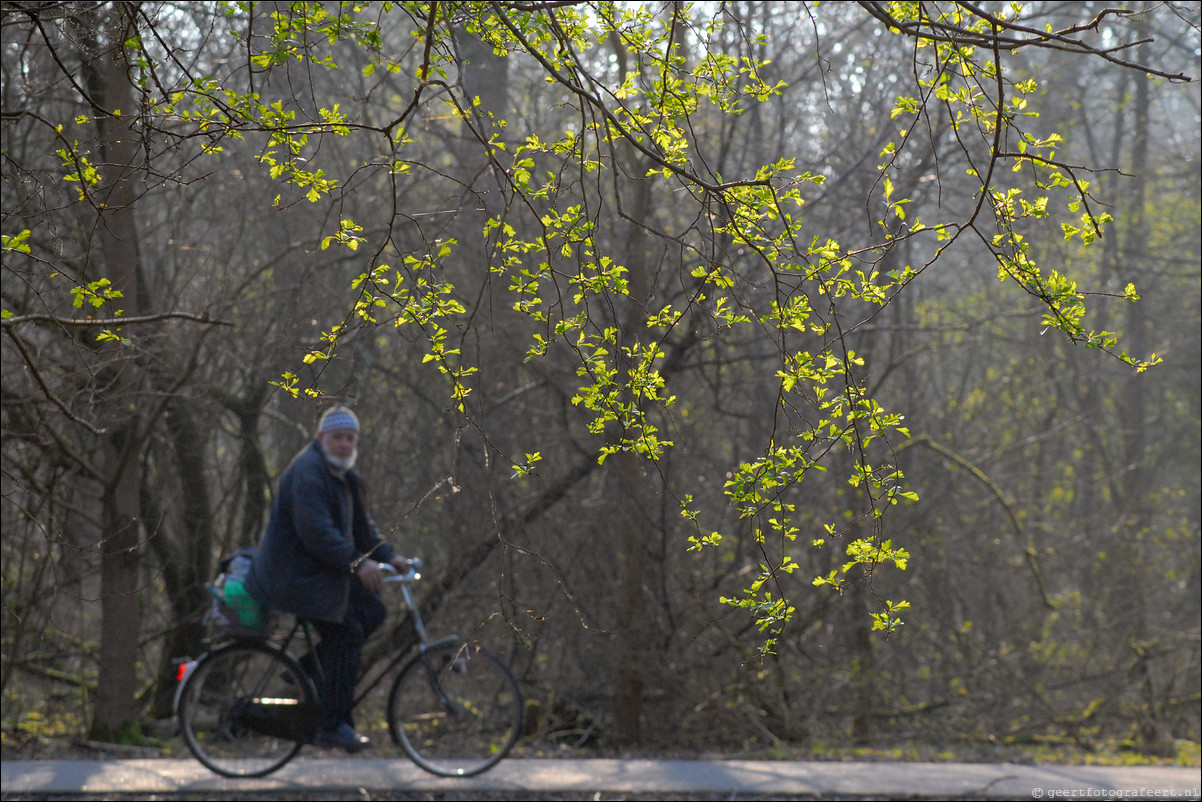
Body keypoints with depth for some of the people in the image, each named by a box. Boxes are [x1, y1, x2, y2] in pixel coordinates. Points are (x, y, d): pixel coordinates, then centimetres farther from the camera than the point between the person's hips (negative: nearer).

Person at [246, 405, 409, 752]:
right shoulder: (308, 470, -18)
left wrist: (389, 556, 5)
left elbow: (361, 525, 19)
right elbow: (315, 530, -28)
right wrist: (357, 564, -33)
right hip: (296, 573, -10)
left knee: (372, 610, 4)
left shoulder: (343, 474, 15)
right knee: (346, 633, -15)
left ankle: (308, 667, 10)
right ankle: (333, 726, -11)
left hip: (323, 570, 10)